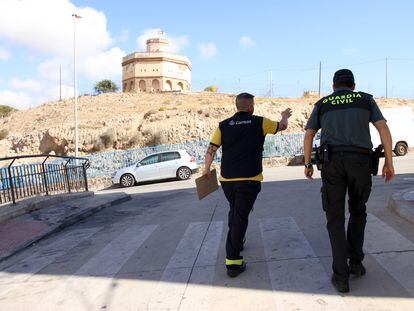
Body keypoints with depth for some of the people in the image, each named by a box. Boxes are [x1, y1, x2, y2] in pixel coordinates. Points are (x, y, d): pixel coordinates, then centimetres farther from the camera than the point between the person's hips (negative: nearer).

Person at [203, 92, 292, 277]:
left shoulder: (224, 125, 4)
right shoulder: (259, 123, 0)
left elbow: (211, 149, 0)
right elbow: (282, 126, 15)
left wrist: (207, 169, 13)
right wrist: (285, 116, 36)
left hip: (227, 179, 4)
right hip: (249, 179, -3)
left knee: (234, 212, 24)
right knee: (241, 216, -3)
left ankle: (236, 243, 41)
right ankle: (232, 261, -6)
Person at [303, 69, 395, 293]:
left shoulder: (322, 104, 18)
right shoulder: (366, 99, 17)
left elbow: (308, 135, 11)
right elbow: (383, 129, 6)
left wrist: (307, 164, 18)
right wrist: (389, 162, 8)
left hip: (332, 160, 0)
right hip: (360, 161, 1)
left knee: (335, 218, 5)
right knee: (357, 211, 23)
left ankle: (341, 276, 1)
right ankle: (356, 263, 25)